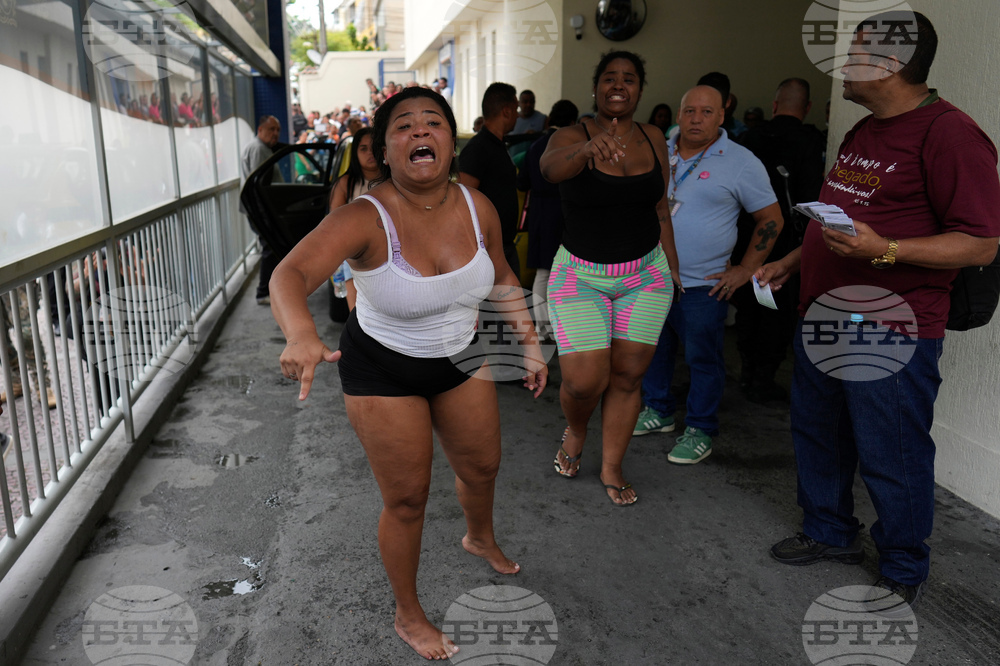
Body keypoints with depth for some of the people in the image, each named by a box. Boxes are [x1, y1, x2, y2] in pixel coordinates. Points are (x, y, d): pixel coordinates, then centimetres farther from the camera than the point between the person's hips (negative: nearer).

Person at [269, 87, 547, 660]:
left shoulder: (477, 208, -14)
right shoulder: (365, 219, -29)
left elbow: (502, 279, 4)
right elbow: (291, 274, -44)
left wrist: (530, 343, 3)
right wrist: (301, 334, -64)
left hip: (461, 357, 5)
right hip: (383, 370, -5)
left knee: (482, 466, 22)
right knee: (407, 500, 4)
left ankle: (481, 538, 59)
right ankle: (409, 617, 32)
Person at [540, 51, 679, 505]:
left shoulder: (654, 139, 5)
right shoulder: (572, 136, -9)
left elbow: (660, 209, 14)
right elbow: (551, 168, -33)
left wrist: (672, 268, 14)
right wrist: (588, 150, -54)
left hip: (645, 274, 4)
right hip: (581, 275, -3)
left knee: (627, 375, 5)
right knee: (585, 381, -8)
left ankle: (612, 468, 23)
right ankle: (574, 431, 28)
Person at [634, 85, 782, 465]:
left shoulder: (741, 163, -7)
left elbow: (771, 219, -4)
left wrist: (745, 270, -9)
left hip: (703, 285, -5)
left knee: (702, 358, 4)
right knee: (654, 348, 16)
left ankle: (700, 431, 19)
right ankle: (658, 411, 35)